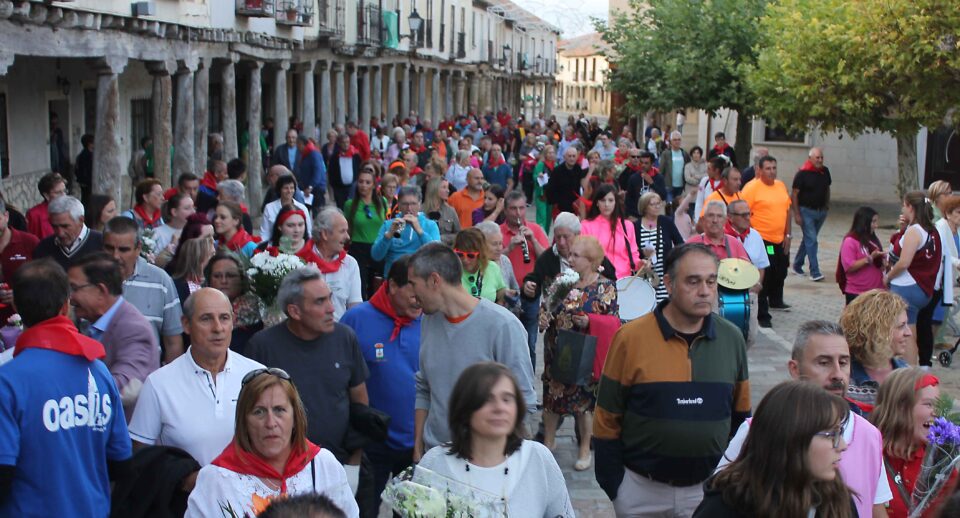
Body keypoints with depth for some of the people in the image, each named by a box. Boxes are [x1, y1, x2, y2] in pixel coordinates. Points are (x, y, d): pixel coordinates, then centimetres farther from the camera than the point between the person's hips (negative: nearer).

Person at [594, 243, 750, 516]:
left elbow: (740, 417, 8)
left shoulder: (732, 339, -2)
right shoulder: (630, 338, -11)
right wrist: (613, 486, -6)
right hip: (641, 488, -2)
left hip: (710, 489, 2)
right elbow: (608, 419, -6)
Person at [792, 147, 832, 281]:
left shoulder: (825, 171, 5)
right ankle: (815, 272, -9)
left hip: (821, 211, 6)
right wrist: (797, 214, -15)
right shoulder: (802, 173, -12)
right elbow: (794, 194, -11)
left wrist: (827, 204, 12)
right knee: (811, 240, -10)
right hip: (806, 211, -6)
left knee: (808, 239, 15)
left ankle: (797, 265, 29)